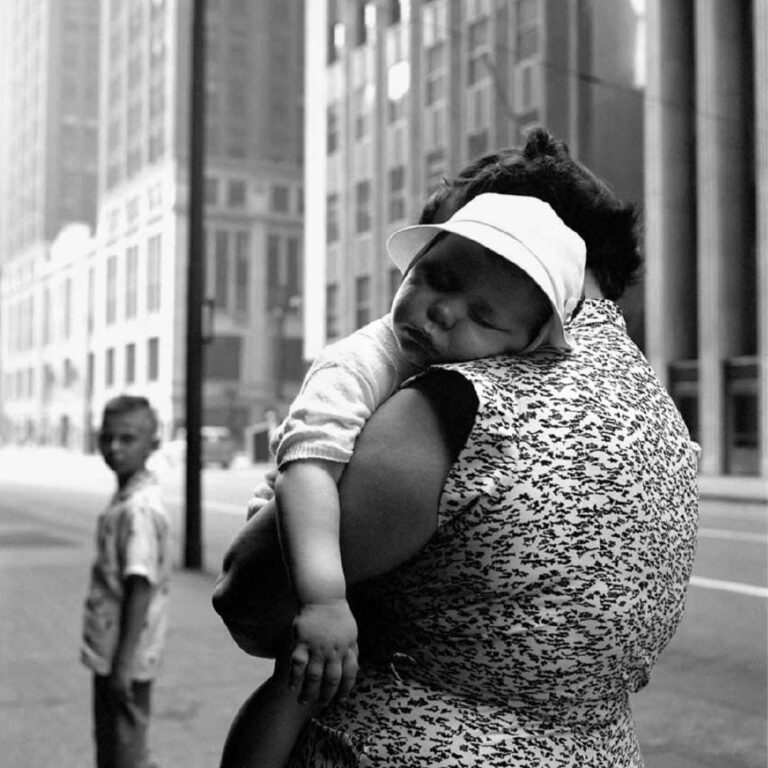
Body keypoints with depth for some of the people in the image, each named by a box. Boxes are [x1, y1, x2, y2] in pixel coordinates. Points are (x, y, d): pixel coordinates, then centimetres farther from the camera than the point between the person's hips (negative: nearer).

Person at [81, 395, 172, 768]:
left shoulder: (140, 509, -22)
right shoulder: (123, 499, 7)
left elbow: (141, 588, -24)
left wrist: (124, 662, -23)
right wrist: (112, 659, 18)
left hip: (126, 659, -9)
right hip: (108, 653, 9)